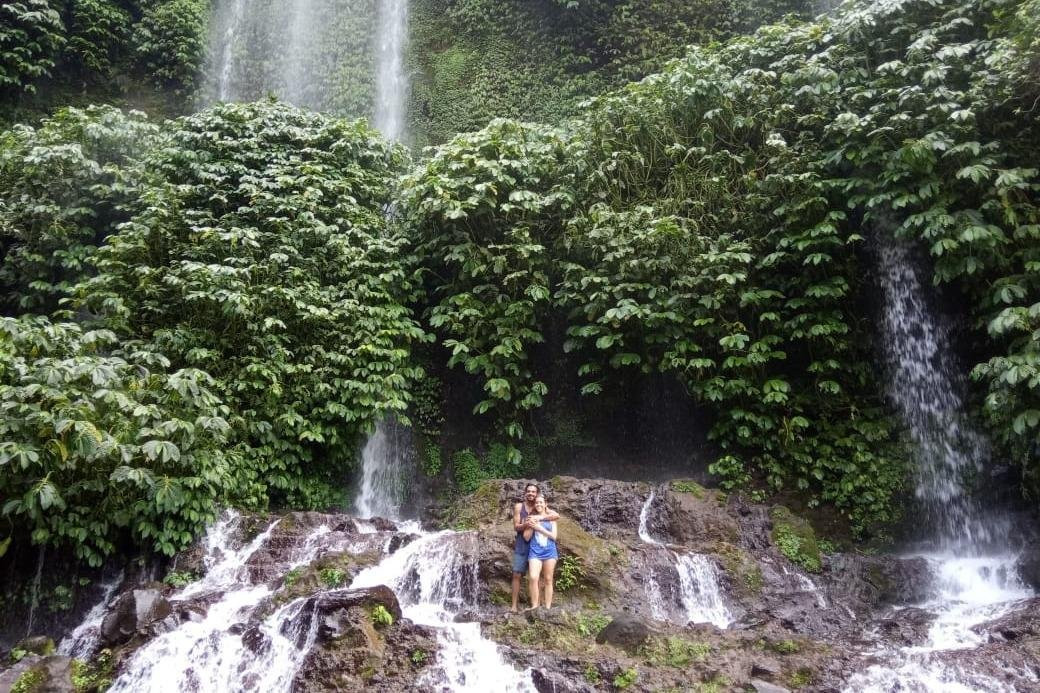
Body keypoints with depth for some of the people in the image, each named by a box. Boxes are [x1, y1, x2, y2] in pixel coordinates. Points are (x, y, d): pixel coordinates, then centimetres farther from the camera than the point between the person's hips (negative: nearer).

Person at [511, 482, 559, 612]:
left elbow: (556, 516, -14)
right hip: (521, 545, 0)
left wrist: (540, 517, -24)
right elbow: (516, 527, -6)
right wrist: (525, 524, -26)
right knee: (516, 575, -2)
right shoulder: (519, 506, -1)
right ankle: (514, 604, 2)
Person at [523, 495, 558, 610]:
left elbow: (554, 536, -1)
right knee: (533, 578, -18)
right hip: (535, 551, 0)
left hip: (549, 551, 0)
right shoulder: (531, 518, 9)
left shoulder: (551, 518, 8)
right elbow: (526, 537, 7)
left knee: (548, 580, 2)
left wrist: (539, 528, -8)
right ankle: (534, 605, -12)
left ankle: (548, 607, 5)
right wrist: (531, 526, -8)